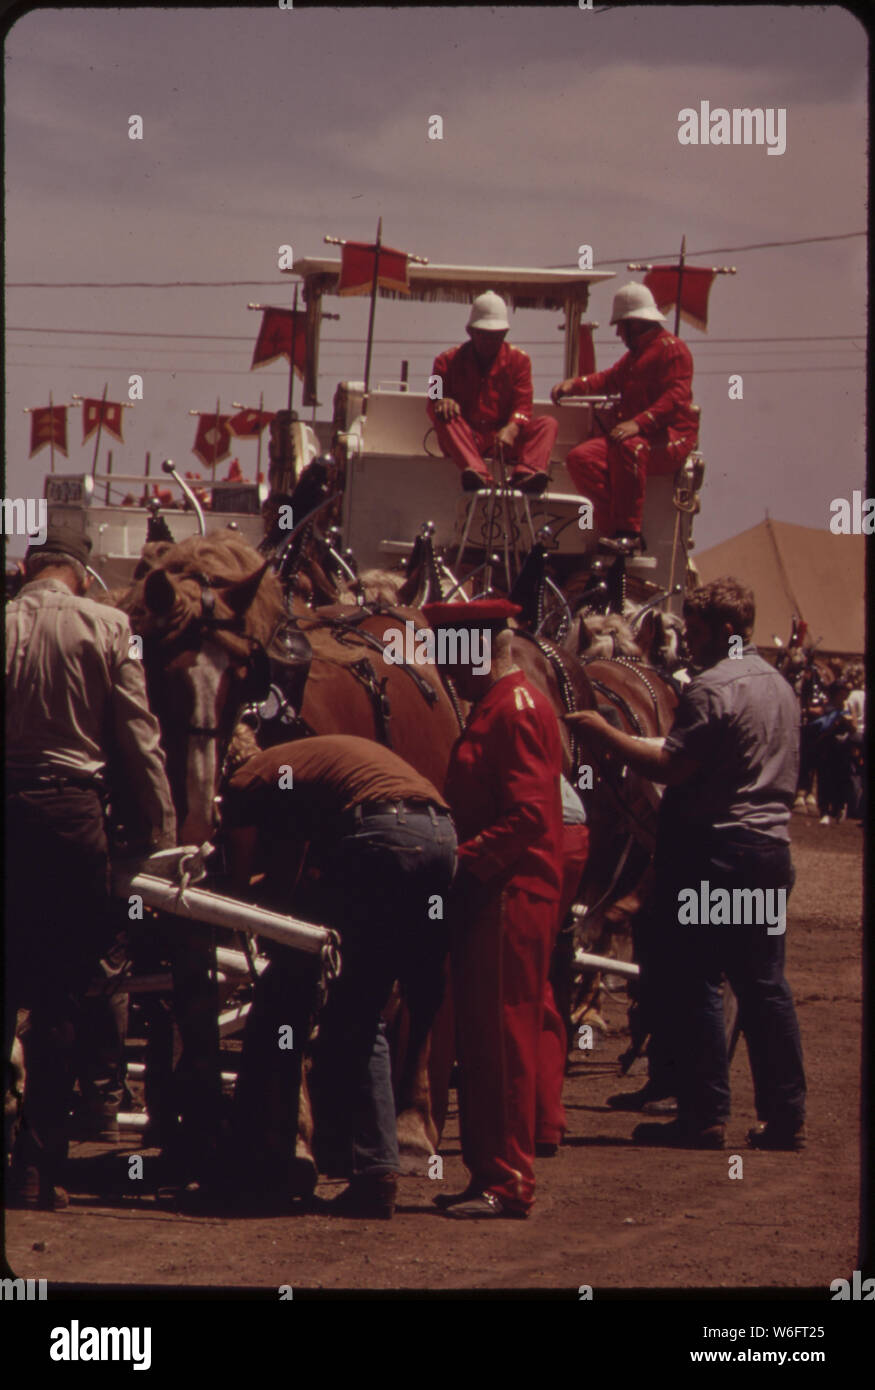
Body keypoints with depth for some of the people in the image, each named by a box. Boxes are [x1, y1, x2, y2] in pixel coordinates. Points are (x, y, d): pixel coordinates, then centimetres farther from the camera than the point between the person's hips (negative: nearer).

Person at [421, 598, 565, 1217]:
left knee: (501, 1034, -7)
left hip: (509, 896, -10)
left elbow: (526, 815, -22)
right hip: (497, 894, 10)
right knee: (488, 1034, 15)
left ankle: (506, 1182, -4)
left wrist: (463, 862, -24)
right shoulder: (497, 706, 18)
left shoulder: (517, 708, -14)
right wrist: (463, 863, 12)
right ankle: (495, 1174, 24)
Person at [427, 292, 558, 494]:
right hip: (466, 439, -1)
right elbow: (432, 404, -1)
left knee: (547, 424, -23)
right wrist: (442, 402, -28)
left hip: (505, 438, 1)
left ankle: (524, 473, -54)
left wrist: (512, 429, -27)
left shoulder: (519, 359, 7)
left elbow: (523, 405, -3)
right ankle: (477, 473, -56)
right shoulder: (448, 361, 6)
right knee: (443, 416, -31)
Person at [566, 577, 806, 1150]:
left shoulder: (713, 687, -14)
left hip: (715, 847, -8)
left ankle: (705, 1117, -2)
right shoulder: (779, 684, 15)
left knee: (696, 983, -2)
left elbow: (672, 767, -19)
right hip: (772, 845, 8)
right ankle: (786, 1116, 10)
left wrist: (605, 732, -11)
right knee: (765, 984, 10)